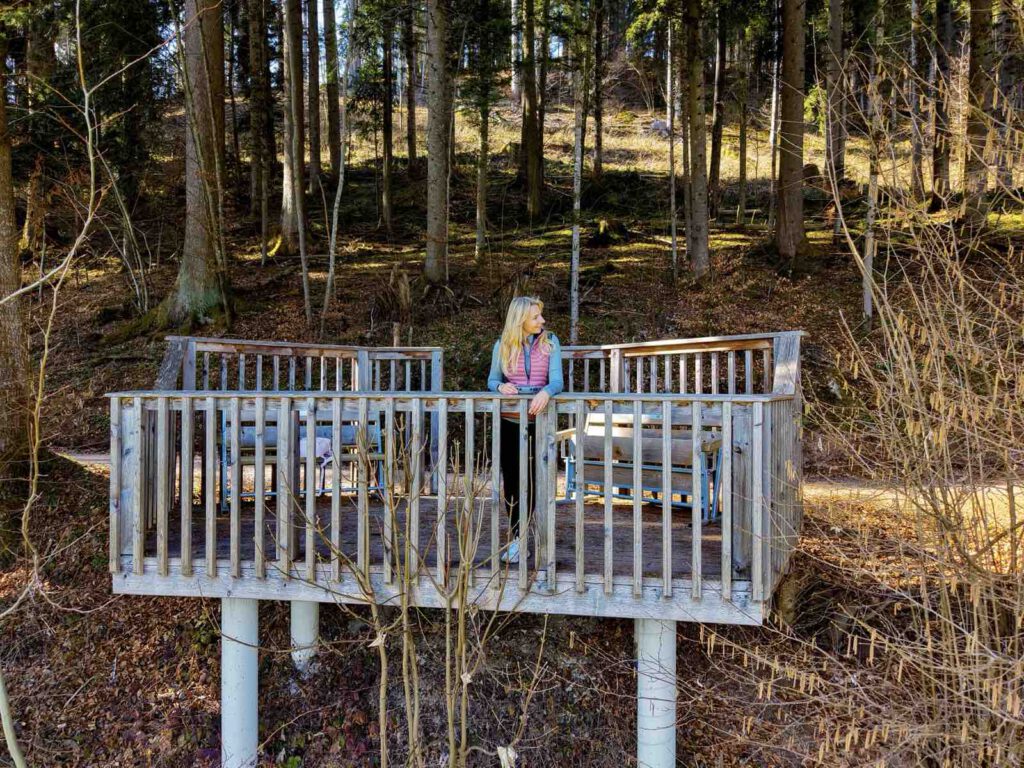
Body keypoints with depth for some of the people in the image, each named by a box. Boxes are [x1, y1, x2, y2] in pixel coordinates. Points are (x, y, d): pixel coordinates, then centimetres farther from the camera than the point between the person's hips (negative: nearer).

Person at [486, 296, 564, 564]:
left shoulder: (550, 342, -1)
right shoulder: (503, 345, 1)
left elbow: (557, 381, -9)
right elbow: (492, 380, 6)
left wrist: (545, 392, -32)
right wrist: (501, 386, -17)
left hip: (539, 419, -1)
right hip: (509, 421, 1)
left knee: (536, 479, 2)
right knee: (511, 479, 4)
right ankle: (517, 537, 14)